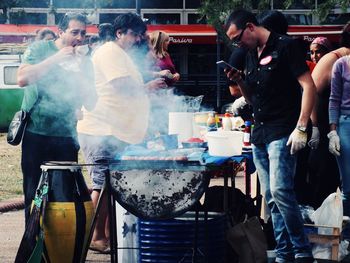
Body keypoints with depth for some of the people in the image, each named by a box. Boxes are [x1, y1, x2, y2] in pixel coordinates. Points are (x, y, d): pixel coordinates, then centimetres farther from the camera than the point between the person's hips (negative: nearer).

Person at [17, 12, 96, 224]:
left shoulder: (84, 62, 9)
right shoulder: (40, 49, 1)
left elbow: (91, 103, 4)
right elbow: (22, 79, -15)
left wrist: (78, 72, -9)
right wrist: (56, 59, -16)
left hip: (66, 137, 3)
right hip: (36, 133, -3)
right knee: (34, 193, 1)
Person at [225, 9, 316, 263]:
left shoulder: (285, 47, -7)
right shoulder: (251, 55, 16)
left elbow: (309, 87, -12)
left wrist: (301, 128, -19)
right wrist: (239, 80, 5)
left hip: (282, 133, -8)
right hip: (260, 135, 8)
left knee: (281, 191, -18)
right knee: (271, 198, 7)